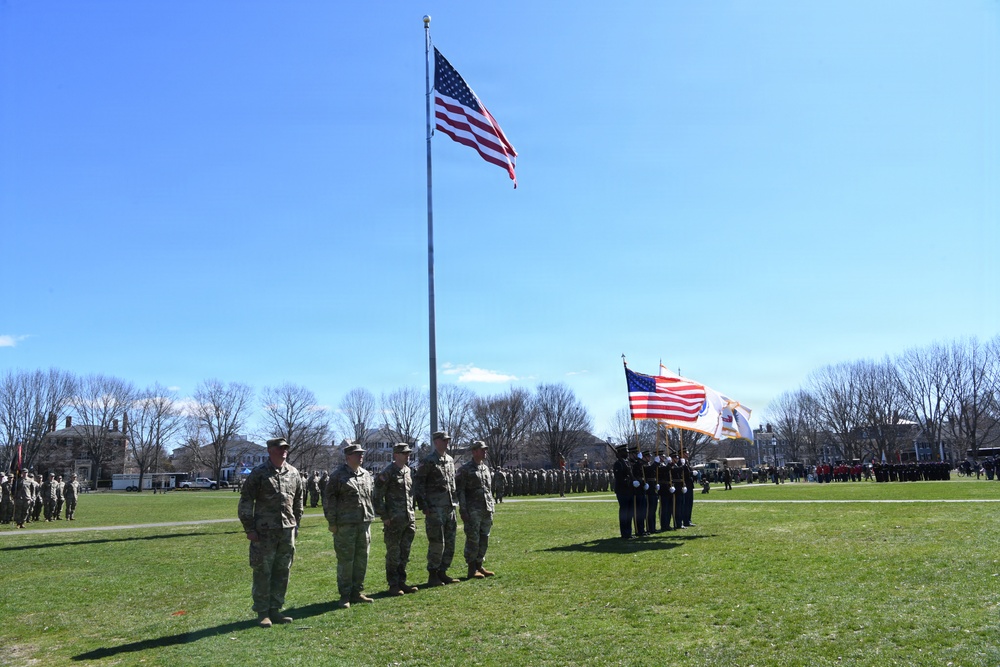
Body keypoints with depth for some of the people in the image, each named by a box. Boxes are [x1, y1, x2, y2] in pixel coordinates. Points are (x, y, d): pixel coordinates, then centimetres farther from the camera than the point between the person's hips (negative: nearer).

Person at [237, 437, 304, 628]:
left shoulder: (293, 473, 9)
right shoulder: (258, 473, -6)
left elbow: (299, 500, 19)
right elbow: (245, 502, -5)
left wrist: (296, 524, 14)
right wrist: (249, 528, -9)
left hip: (287, 530, 5)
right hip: (264, 531, -5)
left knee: (282, 572, 9)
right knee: (263, 573, 0)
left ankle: (275, 610, 20)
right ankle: (262, 613, 10)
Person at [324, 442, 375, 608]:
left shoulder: (367, 475, 13)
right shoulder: (338, 475, -5)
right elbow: (329, 499, -6)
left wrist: (371, 516, 15)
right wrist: (332, 522, -10)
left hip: (364, 523, 6)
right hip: (345, 525, -6)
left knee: (362, 559, 9)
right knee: (345, 560, -2)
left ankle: (357, 592, 20)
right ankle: (344, 596, 7)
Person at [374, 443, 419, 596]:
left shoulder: (408, 471, 12)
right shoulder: (387, 473, -11)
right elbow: (377, 496, -12)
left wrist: (412, 513, 15)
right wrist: (384, 516, -13)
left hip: (409, 519, 7)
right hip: (394, 520, -7)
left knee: (404, 554, 13)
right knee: (393, 554, 2)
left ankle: (402, 582, 22)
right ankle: (393, 585, 11)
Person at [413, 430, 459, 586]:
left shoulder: (450, 460, 14)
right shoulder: (428, 461, -9)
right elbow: (418, 482, -10)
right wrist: (423, 505, -14)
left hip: (449, 507, 8)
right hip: (435, 509, -8)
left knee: (450, 542, 10)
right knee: (437, 543, -6)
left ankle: (442, 572, 20)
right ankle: (432, 575, 4)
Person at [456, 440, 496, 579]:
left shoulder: (486, 468, 16)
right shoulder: (465, 470, -6)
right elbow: (459, 491, -9)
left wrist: (492, 508, 16)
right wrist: (463, 510, -14)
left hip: (486, 510, 7)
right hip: (473, 511, -7)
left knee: (484, 540, 10)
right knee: (473, 540, -4)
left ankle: (479, 566, 19)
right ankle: (472, 569, 3)